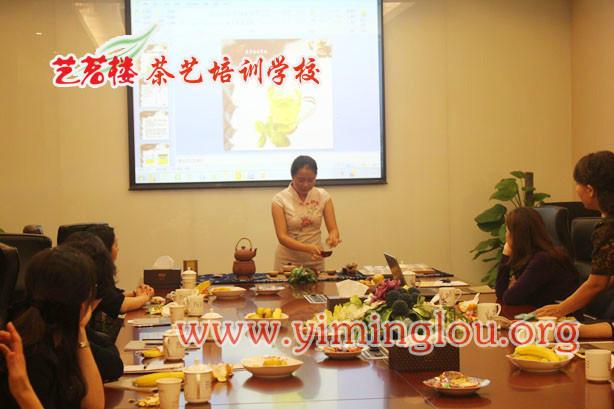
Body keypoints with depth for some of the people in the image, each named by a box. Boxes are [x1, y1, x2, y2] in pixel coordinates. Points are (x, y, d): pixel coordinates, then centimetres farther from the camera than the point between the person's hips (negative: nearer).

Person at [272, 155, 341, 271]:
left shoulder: (323, 196, 3)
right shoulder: (280, 199, -6)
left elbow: (333, 229, 0)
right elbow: (282, 237, -12)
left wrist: (332, 237, -24)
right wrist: (308, 248, -27)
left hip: (315, 261, 2)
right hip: (287, 261, -2)